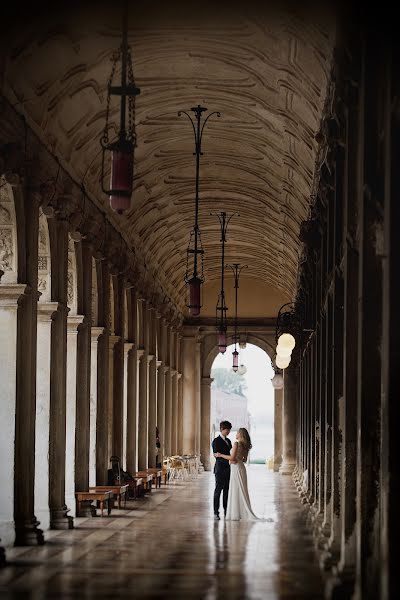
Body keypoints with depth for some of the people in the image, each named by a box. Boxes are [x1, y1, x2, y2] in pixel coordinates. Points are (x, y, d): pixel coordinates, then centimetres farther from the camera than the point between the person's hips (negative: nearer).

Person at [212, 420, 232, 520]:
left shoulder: (228, 441, 16)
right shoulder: (216, 441, -8)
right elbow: (216, 454, -17)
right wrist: (229, 458, -27)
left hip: (228, 468, 7)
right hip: (220, 468, -7)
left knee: (227, 490, 9)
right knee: (218, 490, -4)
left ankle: (226, 511, 15)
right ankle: (216, 512, -1)